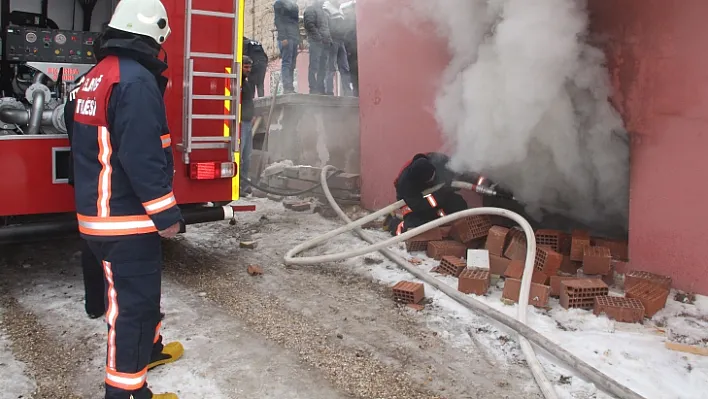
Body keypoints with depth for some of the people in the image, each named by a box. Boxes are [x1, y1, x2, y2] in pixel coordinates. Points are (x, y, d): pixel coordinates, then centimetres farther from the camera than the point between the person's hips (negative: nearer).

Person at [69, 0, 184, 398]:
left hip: (99, 214, 10)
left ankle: (150, 348, 44)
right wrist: (166, 216, -20)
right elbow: (143, 158, -25)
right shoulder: (136, 80, -20)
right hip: (127, 219, -10)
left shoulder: (96, 77, 12)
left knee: (139, 289, 25)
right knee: (133, 301, 0)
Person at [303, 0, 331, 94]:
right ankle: (313, 89, -12)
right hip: (316, 42, -7)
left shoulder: (323, 12, 26)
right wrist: (319, 38, -15)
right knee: (314, 66, -10)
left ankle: (320, 89, 3)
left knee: (323, 67, 3)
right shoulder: (311, 9, 3)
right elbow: (309, 25, -10)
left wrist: (329, 39, 10)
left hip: (325, 43, 7)